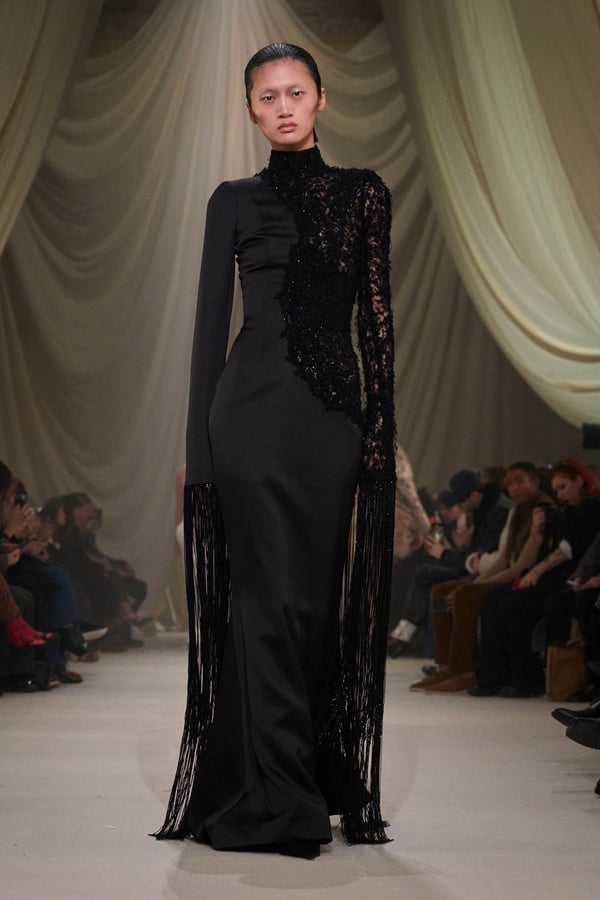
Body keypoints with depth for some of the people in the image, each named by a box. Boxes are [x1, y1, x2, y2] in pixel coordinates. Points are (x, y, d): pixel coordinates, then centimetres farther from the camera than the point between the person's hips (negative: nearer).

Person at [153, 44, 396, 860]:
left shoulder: (364, 194, 11)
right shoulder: (235, 201, 8)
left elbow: (378, 316, 7)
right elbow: (210, 321, 5)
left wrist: (383, 425, -2)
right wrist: (197, 442, -1)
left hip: (334, 412, 2)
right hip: (253, 407, -1)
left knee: (323, 595, 3)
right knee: (271, 594, -4)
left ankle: (321, 786, 13)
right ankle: (279, 802, 0)